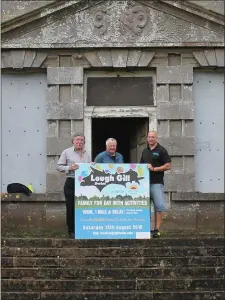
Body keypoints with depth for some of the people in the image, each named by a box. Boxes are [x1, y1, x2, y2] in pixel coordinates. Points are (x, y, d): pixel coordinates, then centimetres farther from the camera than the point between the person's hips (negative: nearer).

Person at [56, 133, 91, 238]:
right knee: (71, 207, 1)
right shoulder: (67, 152, 1)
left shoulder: (86, 153, 14)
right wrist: (70, 168, -15)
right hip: (71, 183, -4)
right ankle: (71, 231, 11)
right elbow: (59, 166, -2)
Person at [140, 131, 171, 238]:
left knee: (159, 206, -9)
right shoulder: (145, 151, 18)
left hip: (157, 183, -6)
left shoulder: (161, 150, -1)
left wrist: (153, 169, -12)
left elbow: (168, 166, -7)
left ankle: (157, 229, -5)